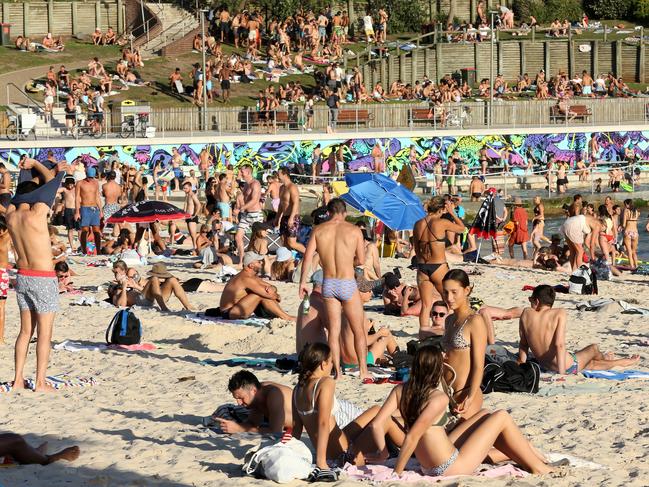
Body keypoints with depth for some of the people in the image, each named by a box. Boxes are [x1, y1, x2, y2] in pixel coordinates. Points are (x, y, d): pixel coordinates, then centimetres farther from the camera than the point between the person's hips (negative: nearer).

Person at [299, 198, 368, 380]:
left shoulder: (318, 230, 1)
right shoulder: (354, 230, -2)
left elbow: (307, 257, -4)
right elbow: (361, 260, 1)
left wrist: (302, 282, 2)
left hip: (328, 284, 2)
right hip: (348, 284, -2)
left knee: (333, 330, 9)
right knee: (358, 330, 11)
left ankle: (337, 371, 7)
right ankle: (363, 370, 11)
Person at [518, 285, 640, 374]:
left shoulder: (526, 313, -7)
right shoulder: (559, 313, -18)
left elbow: (523, 344, 0)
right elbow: (559, 344, -26)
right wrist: (562, 372, -25)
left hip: (544, 366, 5)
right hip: (567, 367, -5)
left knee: (591, 363, 32)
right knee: (594, 349, 27)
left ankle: (620, 362, 55)